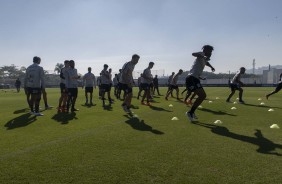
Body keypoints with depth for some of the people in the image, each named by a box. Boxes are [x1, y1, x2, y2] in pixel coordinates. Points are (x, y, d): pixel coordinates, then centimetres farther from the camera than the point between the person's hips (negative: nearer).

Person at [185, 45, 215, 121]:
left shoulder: (204, 58, 24)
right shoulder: (201, 54, -2)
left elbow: (206, 62, 50)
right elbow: (193, 54, -25)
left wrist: (211, 67, 34)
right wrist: (203, 57, -36)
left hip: (194, 79, 10)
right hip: (191, 78, -10)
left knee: (203, 95, 14)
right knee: (202, 95, -17)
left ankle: (191, 112, 20)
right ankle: (190, 112, -9)